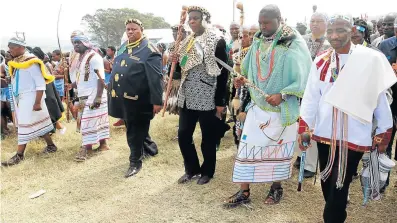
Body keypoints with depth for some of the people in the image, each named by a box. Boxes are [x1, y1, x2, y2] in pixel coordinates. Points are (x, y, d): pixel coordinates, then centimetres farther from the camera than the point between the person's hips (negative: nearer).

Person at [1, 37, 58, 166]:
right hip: (19, 97, 8)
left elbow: (41, 84, -18)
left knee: (25, 125, -4)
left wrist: (37, 102, -21)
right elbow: (15, 81, 14)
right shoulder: (15, 62, 10)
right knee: (38, 123, 14)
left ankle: (19, 155, 1)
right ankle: (51, 146, 24)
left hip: (29, 97, -8)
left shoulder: (30, 62, -16)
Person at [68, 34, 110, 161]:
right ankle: (102, 144, 19)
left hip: (94, 95, -9)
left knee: (89, 120, -4)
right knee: (93, 120, 11)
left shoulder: (93, 57, -14)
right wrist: (73, 85, 6)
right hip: (84, 95, 9)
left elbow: (101, 79, -19)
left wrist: (98, 97, -25)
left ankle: (87, 148, 2)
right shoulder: (80, 58, 14)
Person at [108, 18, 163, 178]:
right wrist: (113, 92, 20)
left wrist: (157, 101, -22)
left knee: (136, 132, 5)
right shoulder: (123, 47, 12)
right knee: (132, 130, 20)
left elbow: (155, 77, -18)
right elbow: (116, 70, 20)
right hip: (123, 98, 8)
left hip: (138, 100, -8)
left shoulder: (149, 49, -13)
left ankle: (135, 162, 19)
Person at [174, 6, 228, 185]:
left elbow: (223, 73, -9)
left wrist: (220, 102, -12)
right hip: (187, 97, 6)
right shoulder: (186, 42, 12)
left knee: (208, 137, 6)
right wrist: (176, 62, -4)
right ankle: (191, 169, 26)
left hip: (207, 98, -6)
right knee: (183, 135, 7)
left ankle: (207, 172, 24)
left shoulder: (217, 42, -6)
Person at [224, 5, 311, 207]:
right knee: (247, 147, 3)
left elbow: (303, 79, -15)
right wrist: (244, 79, -7)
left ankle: (276, 188, 32)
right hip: (257, 106, 5)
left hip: (282, 110, -4)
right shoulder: (258, 41, 3)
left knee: (278, 150, 12)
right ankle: (243, 192, 14)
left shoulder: (293, 45, -14)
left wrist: (282, 95, -24)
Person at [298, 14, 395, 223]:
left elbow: (380, 97, -2)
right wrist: (304, 129, 2)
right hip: (324, 133, 4)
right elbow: (310, 97, 4)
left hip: (354, 135, -4)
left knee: (339, 187, 1)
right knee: (327, 184, 15)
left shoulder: (371, 59, -7)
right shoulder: (320, 61, 3)